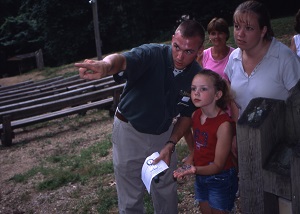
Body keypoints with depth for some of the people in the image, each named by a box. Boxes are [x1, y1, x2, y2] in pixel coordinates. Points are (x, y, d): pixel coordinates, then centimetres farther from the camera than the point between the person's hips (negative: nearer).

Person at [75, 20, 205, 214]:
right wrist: (105, 65, -71)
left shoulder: (197, 76, -12)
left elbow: (187, 115, -1)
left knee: (167, 192, 20)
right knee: (130, 198, 9)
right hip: (130, 131, -3)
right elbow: (123, 60, -47)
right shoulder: (152, 54, -26)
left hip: (164, 134, 4)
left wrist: (170, 145, -14)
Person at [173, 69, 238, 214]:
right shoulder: (196, 115, -5)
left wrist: (195, 169, -36)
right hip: (201, 177, 7)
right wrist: (190, 159, 0)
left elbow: (218, 165, -23)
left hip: (220, 180, -7)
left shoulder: (224, 124, -26)